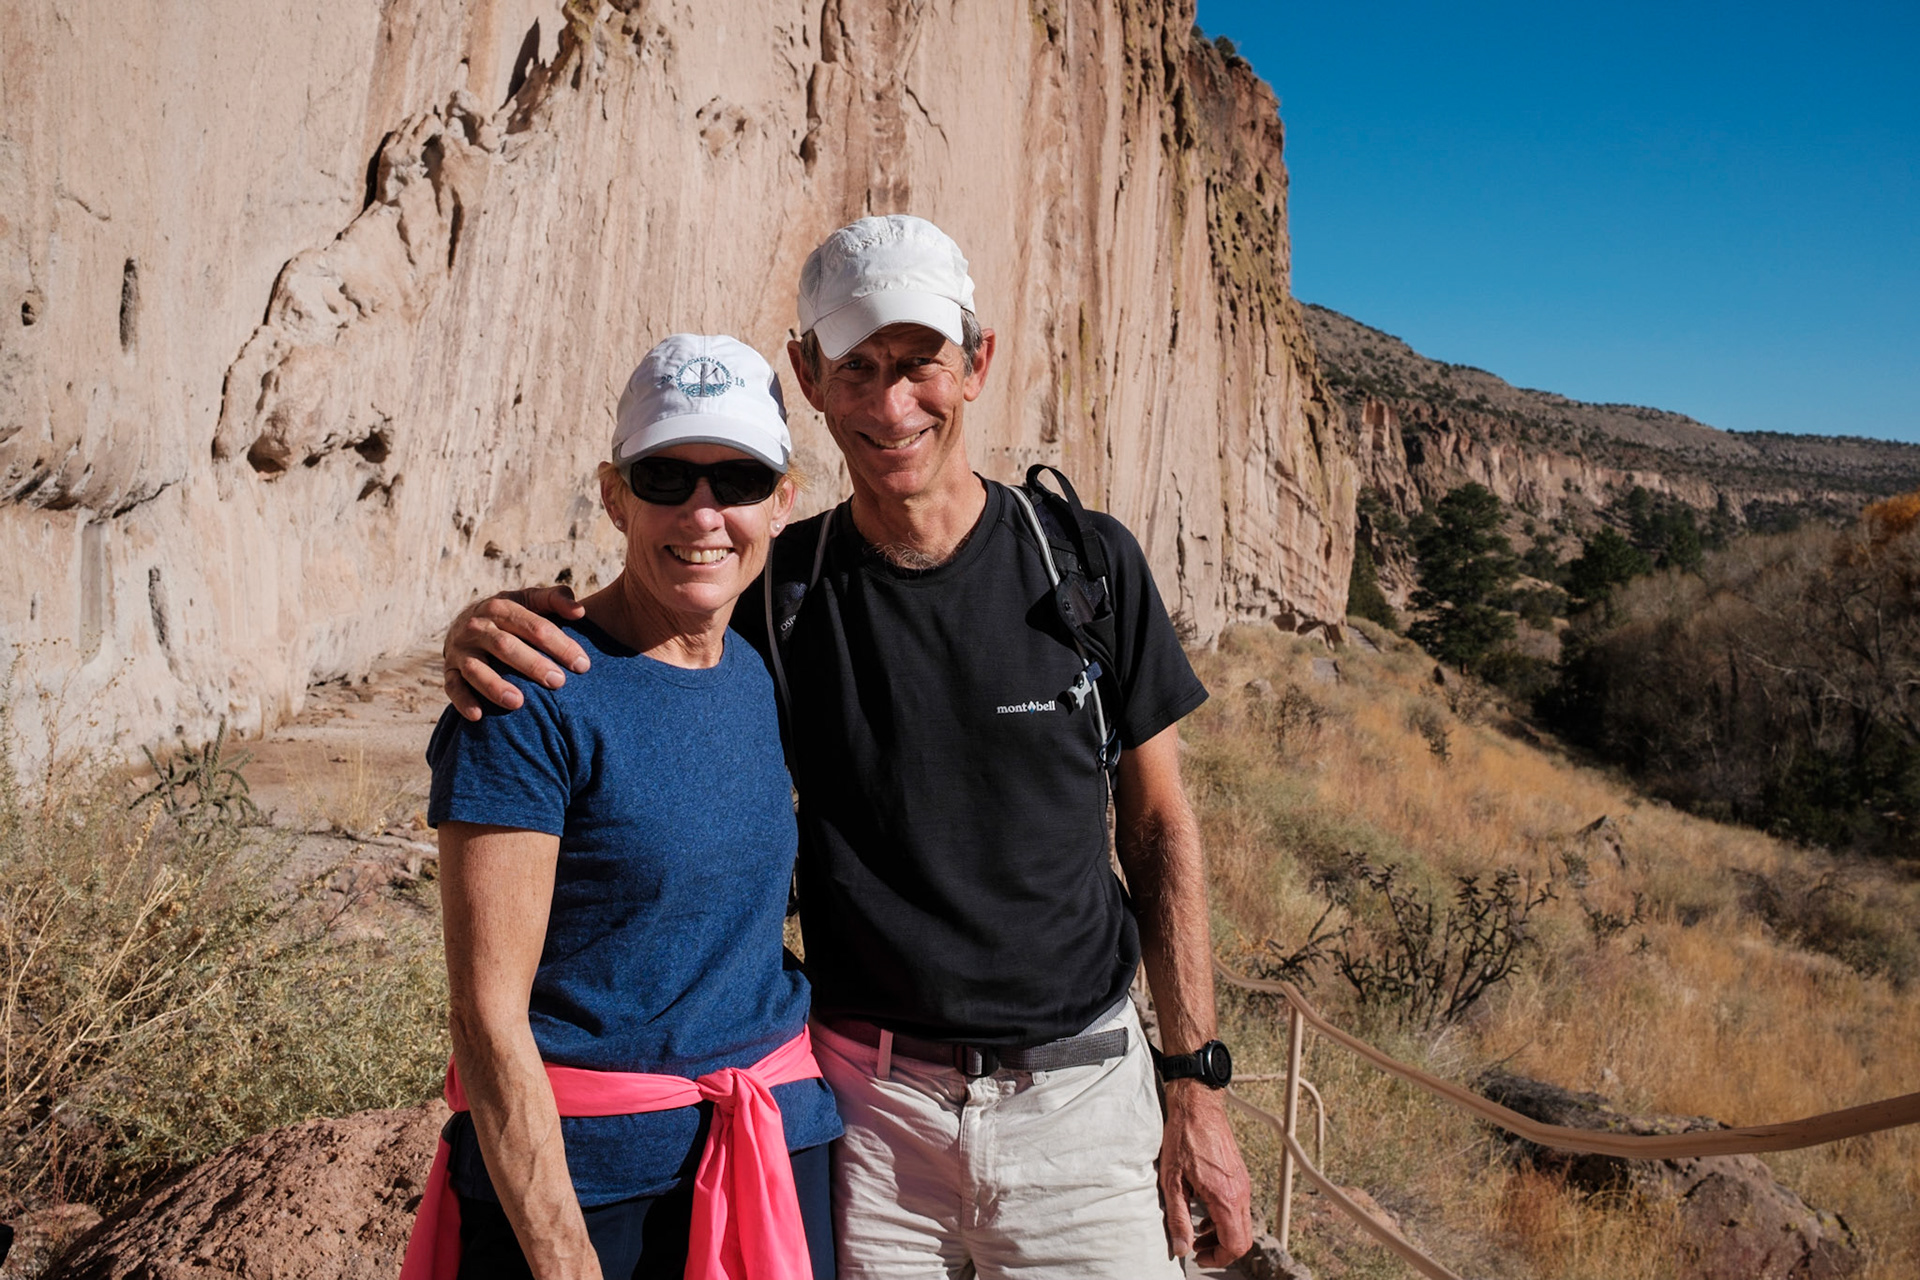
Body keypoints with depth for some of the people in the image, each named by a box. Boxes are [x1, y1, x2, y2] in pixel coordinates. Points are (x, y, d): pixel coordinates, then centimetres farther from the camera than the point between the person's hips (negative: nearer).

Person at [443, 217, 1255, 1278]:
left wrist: (1197, 1081, 0)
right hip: (870, 1107, 1)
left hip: (1077, 1094, 0)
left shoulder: (1088, 563, -5)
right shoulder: (779, 591, -4)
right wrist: (487, 629, -16)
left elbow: (1158, 827, 2)